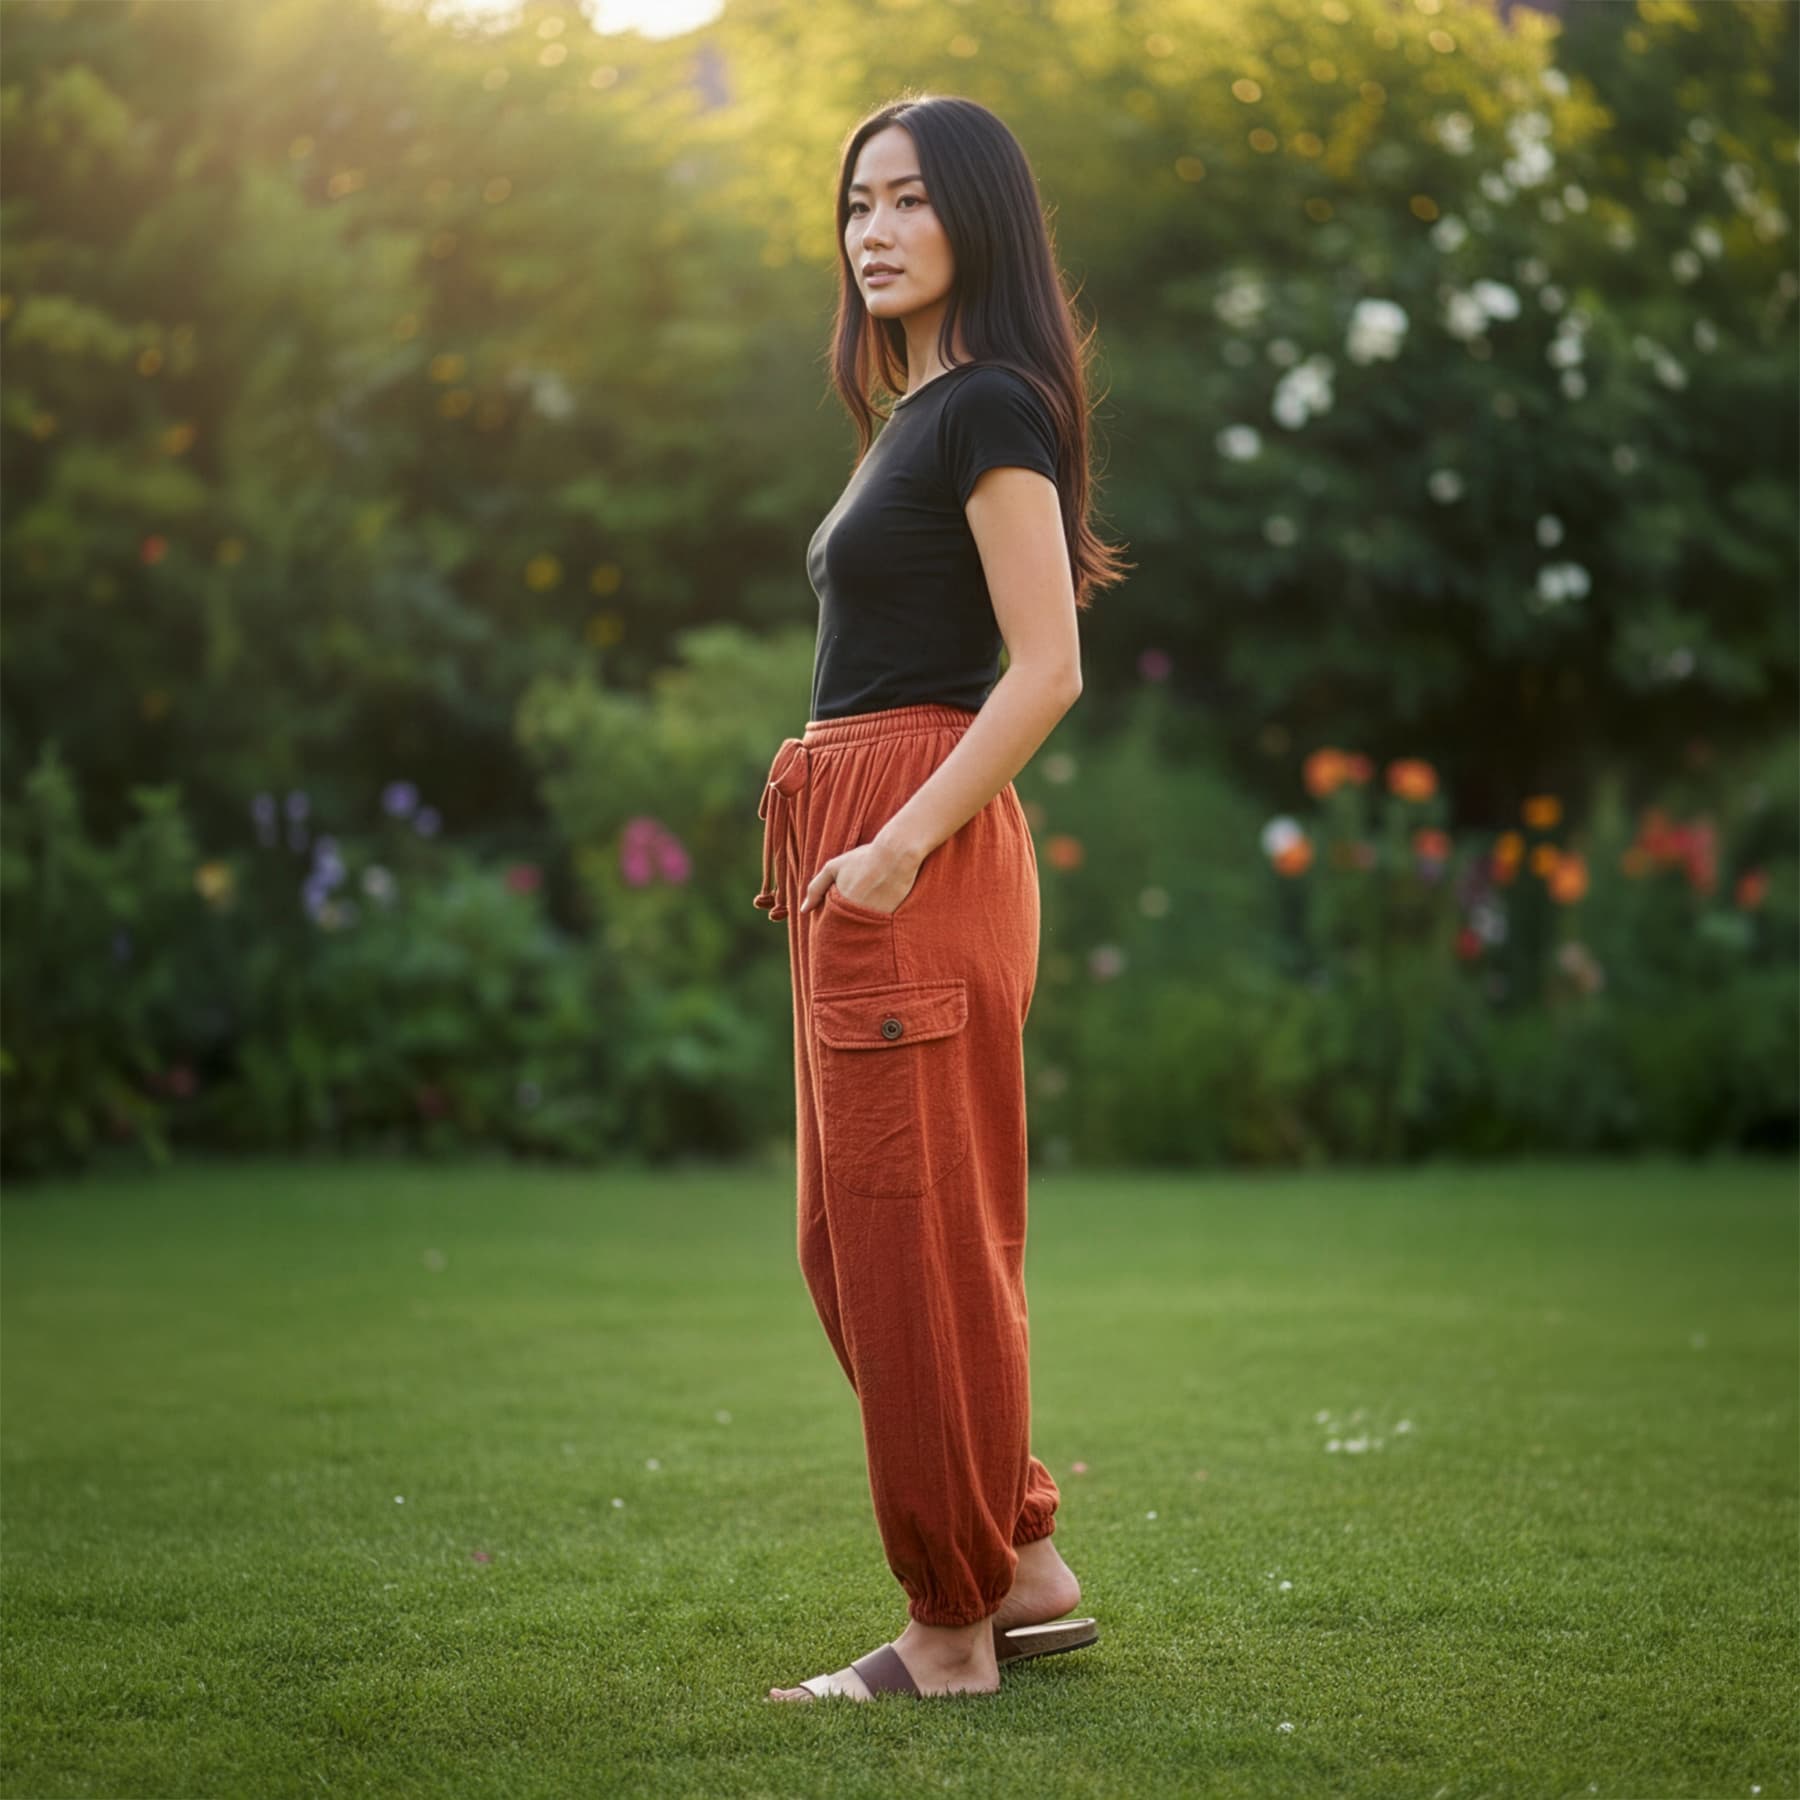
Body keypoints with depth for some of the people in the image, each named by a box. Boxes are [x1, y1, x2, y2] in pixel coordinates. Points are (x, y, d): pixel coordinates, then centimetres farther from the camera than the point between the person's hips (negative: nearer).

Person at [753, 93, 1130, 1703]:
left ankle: (956, 1628, 4)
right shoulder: (916, 417, 21)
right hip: (857, 856, 10)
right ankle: (1028, 1570, 21)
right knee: (853, 1242, 13)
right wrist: (850, 854, 19)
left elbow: (1048, 671, -17)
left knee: (914, 1239, -5)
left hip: (920, 855, -10)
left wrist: (902, 844, -23)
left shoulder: (989, 406, -8)